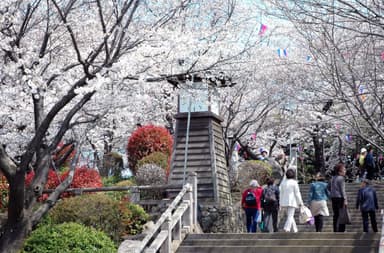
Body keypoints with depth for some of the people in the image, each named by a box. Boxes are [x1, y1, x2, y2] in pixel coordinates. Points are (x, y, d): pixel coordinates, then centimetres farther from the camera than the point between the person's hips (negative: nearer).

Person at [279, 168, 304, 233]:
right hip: (292, 202, -5)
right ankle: (287, 228, -22)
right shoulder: (294, 182, -9)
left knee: (290, 216, 16)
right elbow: (297, 193, -8)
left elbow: (281, 193, 8)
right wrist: (300, 202, 0)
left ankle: (295, 230, 22)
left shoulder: (283, 182, 5)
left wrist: (281, 203, 14)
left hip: (285, 202, 5)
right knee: (290, 216, -5)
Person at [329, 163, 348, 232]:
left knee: (336, 215, 11)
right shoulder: (341, 178, -11)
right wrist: (345, 200, -15)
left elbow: (328, 187, 20)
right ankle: (341, 230, -7)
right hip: (340, 198, -8)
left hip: (333, 198, 8)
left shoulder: (333, 178, 13)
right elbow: (342, 190, -15)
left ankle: (335, 230, 13)